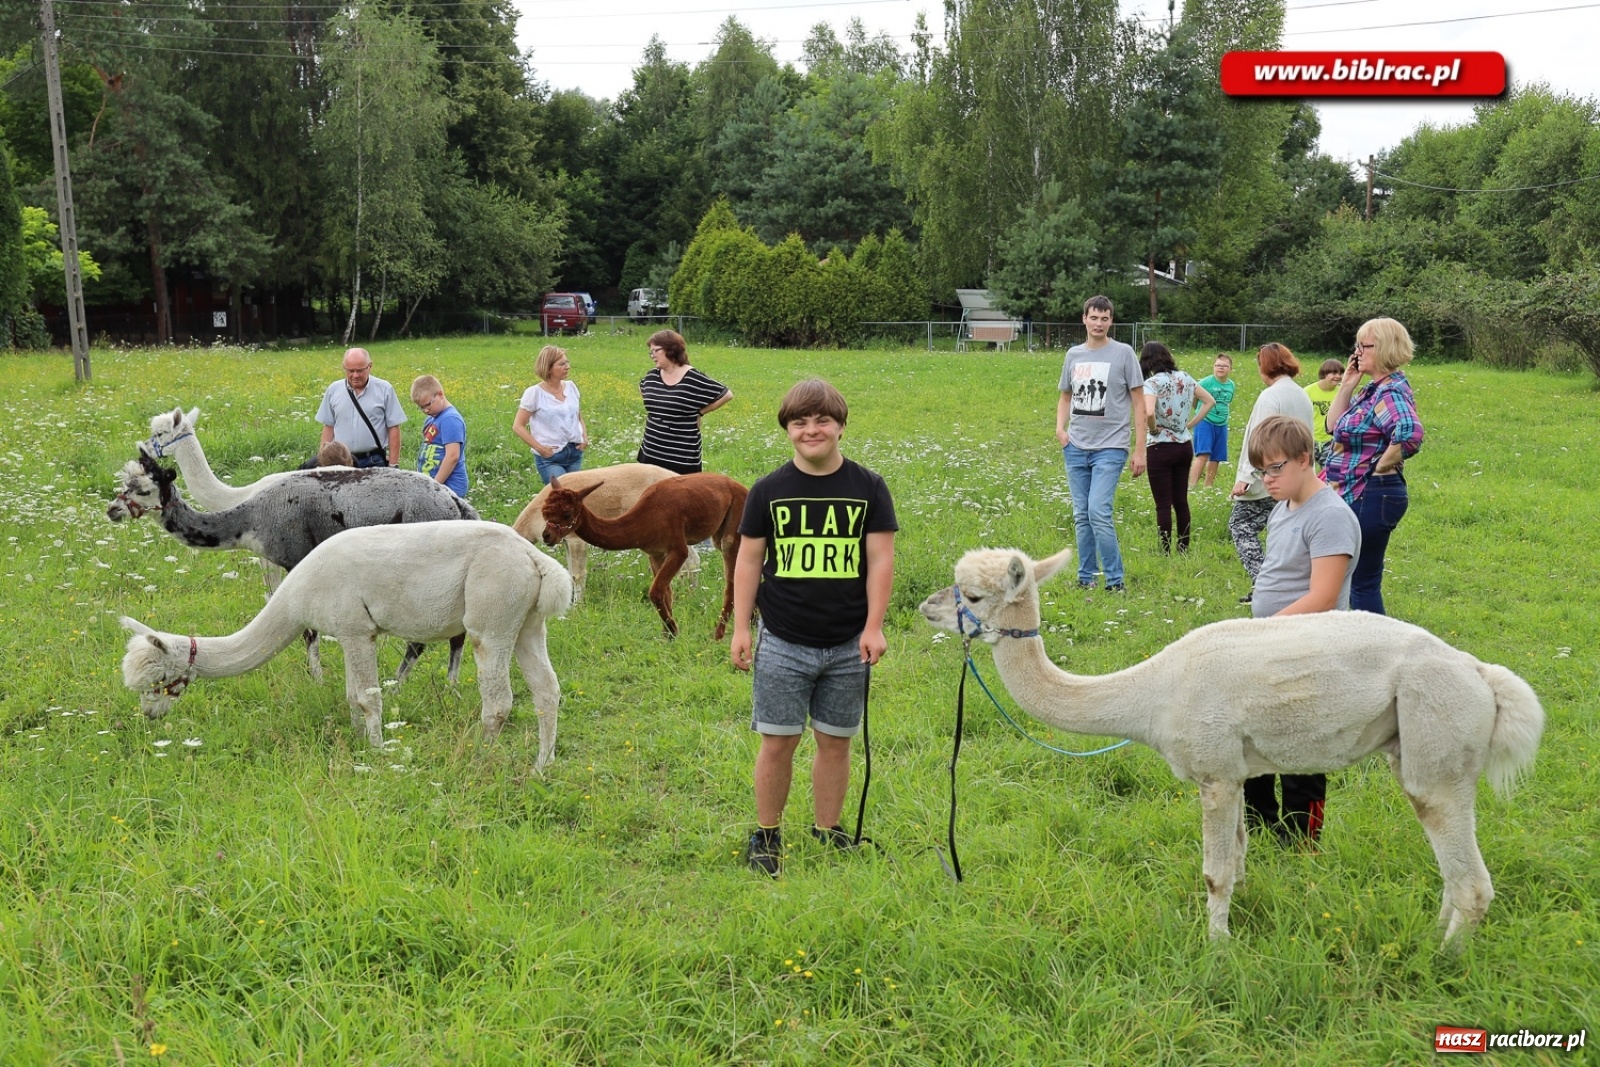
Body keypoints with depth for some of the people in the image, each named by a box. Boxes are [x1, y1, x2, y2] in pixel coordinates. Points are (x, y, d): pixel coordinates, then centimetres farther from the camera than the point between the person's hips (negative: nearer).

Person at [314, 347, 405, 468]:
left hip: (375, 463, -2)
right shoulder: (333, 390, 7)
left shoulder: (384, 389, 0)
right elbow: (328, 427, 12)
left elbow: (393, 428, 1)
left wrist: (393, 465, -3)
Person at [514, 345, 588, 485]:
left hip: (575, 454, 5)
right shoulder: (534, 393, -9)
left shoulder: (571, 387, 5)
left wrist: (585, 437, 3)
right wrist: (540, 448, -14)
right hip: (550, 458, -5)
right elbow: (518, 426, -7)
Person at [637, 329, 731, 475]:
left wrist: (700, 412, -5)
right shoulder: (651, 377, 5)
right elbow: (643, 390, 29)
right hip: (650, 453, 6)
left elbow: (727, 394, -6)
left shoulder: (693, 379, -12)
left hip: (683, 457, -6)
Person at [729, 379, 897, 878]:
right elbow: (748, 560, 4)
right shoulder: (769, 490, 1)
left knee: (835, 741, 10)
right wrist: (740, 628, 0)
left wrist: (873, 626, -7)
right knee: (778, 742, 3)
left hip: (848, 646, 1)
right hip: (782, 644, 0)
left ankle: (827, 832, 25)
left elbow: (880, 559, 0)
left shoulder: (868, 488, 0)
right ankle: (766, 835, 19)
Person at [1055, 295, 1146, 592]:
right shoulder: (1073, 354, 10)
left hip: (1110, 448, -5)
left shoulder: (1123, 353, -2)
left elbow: (1139, 402, -1)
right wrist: (1060, 427, 1)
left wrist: (1140, 450, -5)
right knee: (1081, 516, 9)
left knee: (1098, 512, -16)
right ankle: (1086, 577, 18)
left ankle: (1115, 581, -7)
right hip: (1075, 448, 5)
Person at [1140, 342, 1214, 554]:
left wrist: (1153, 429, -12)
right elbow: (1209, 401, 15)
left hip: (1160, 448, -6)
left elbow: (1148, 412, -32)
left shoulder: (1152, 383, -15)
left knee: (1163, 504, 0)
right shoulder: (1185, 379, 5)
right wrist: (1191, 424, 11)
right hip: (1184, 446, 6)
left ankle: (1166, 551, 4)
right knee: (1181, 501, 14)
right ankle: (1184, 548, 20)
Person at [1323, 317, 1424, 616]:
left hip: (1372, 498, -11)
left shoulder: (1391, 393, -18)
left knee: (1363, 581, -2)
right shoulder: (1372, 389, 11)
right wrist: (1347, 385, 7)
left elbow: (1410, 433, -37)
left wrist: (1381, 467, -24)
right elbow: (1334, 425, 16)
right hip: (1357, 496, 11)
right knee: (1358, 578, 18)